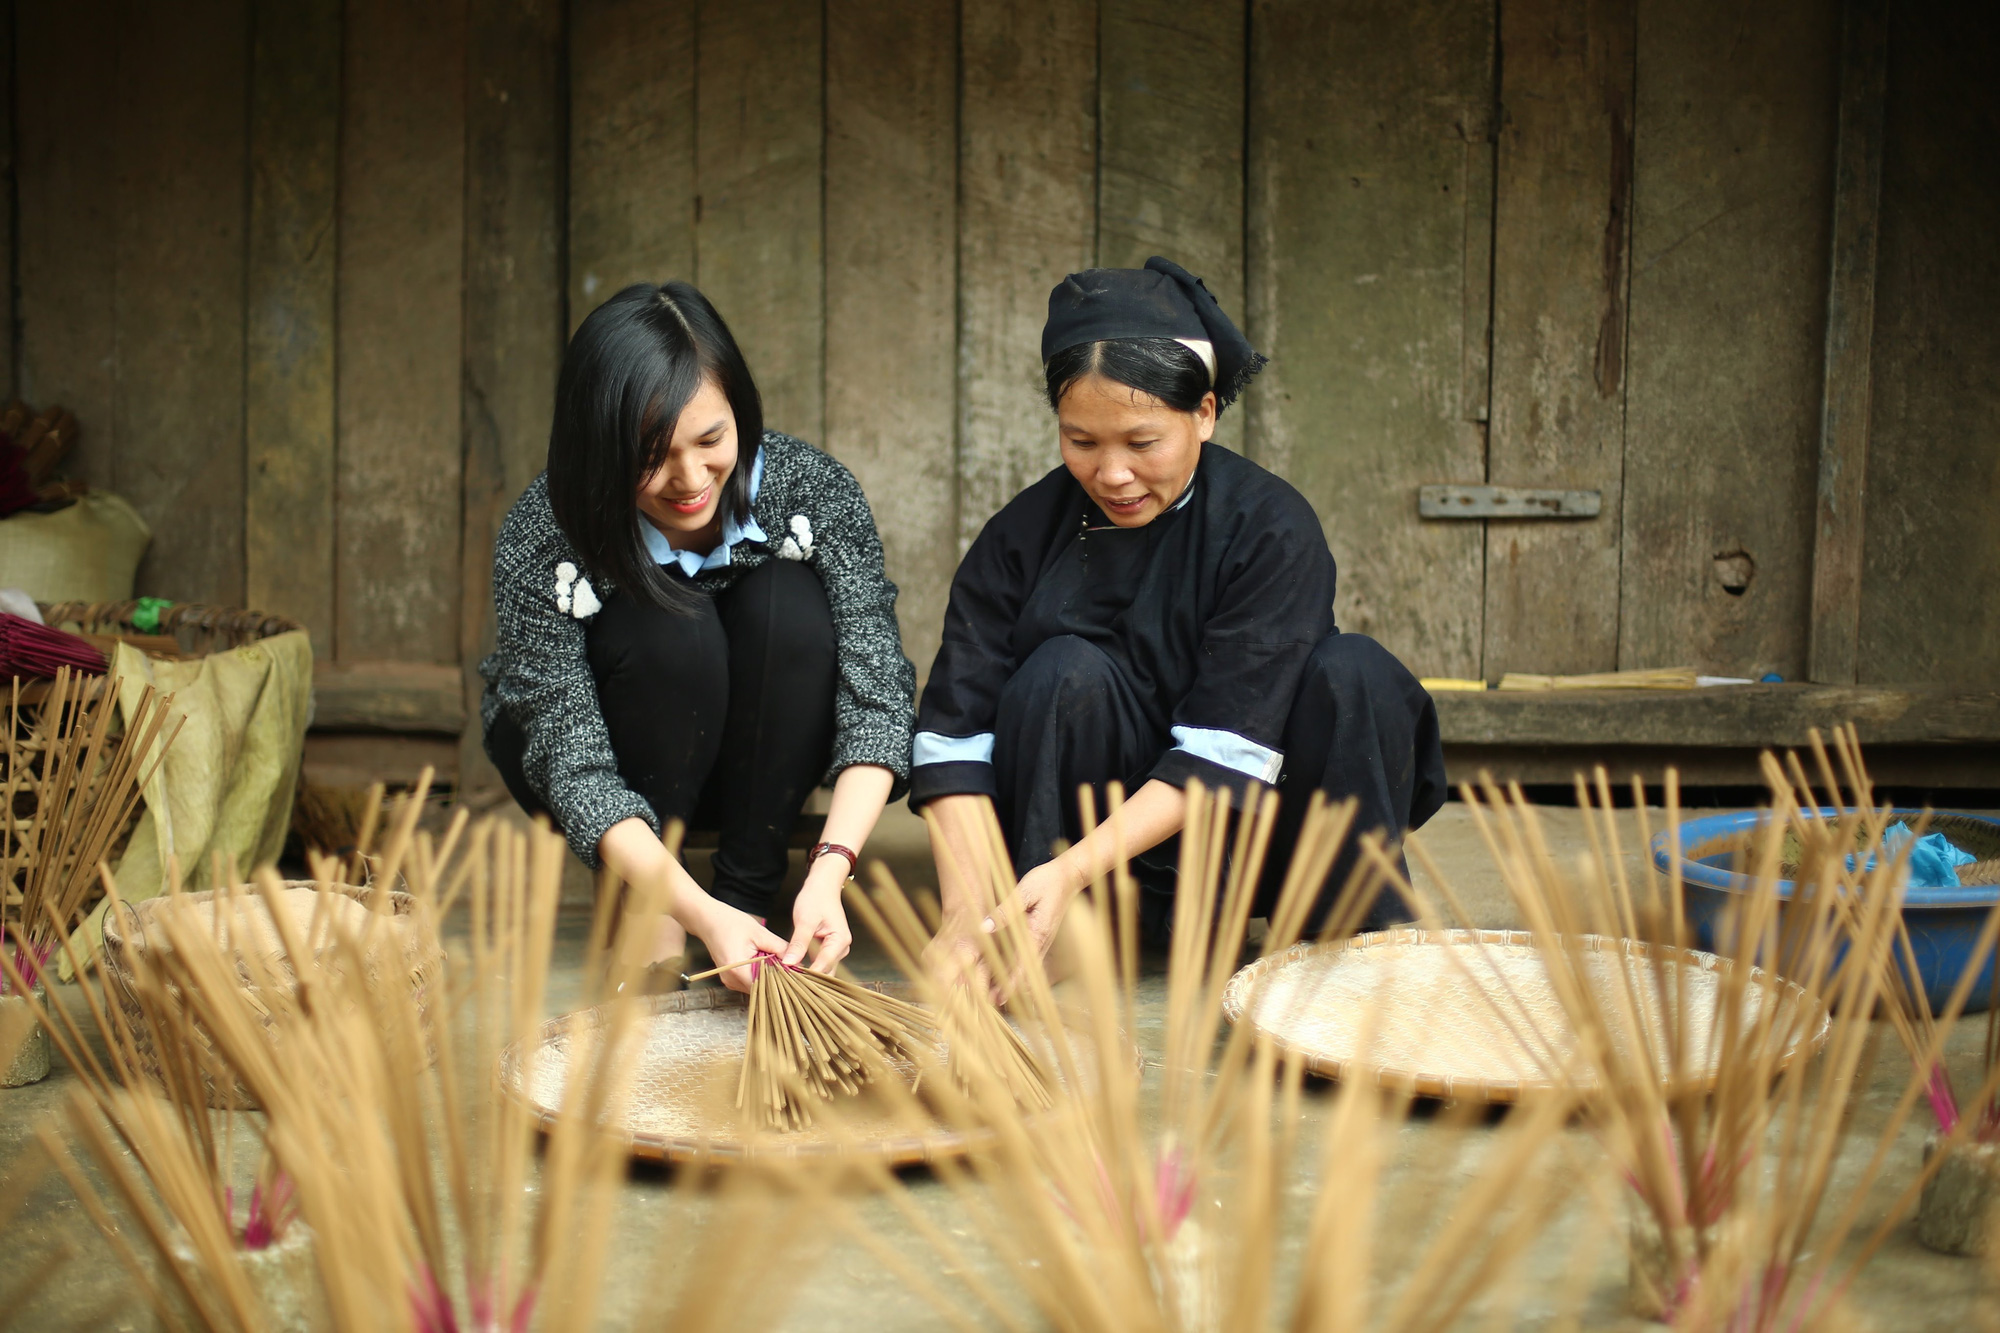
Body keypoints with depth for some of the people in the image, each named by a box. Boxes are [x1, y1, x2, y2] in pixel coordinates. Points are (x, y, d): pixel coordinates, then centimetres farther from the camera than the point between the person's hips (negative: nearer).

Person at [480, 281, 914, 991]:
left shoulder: (813, 488, -24)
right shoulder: (541, 538, -29)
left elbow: (875, 693, -28)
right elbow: (574, 763, -31)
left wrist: (831, 870, -42)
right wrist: (698, 910, -43)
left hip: (752, 764, 2)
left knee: (788, 604, -29)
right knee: (670, 627, -33)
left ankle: (750, 895, -16)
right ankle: (644, 908, -14)